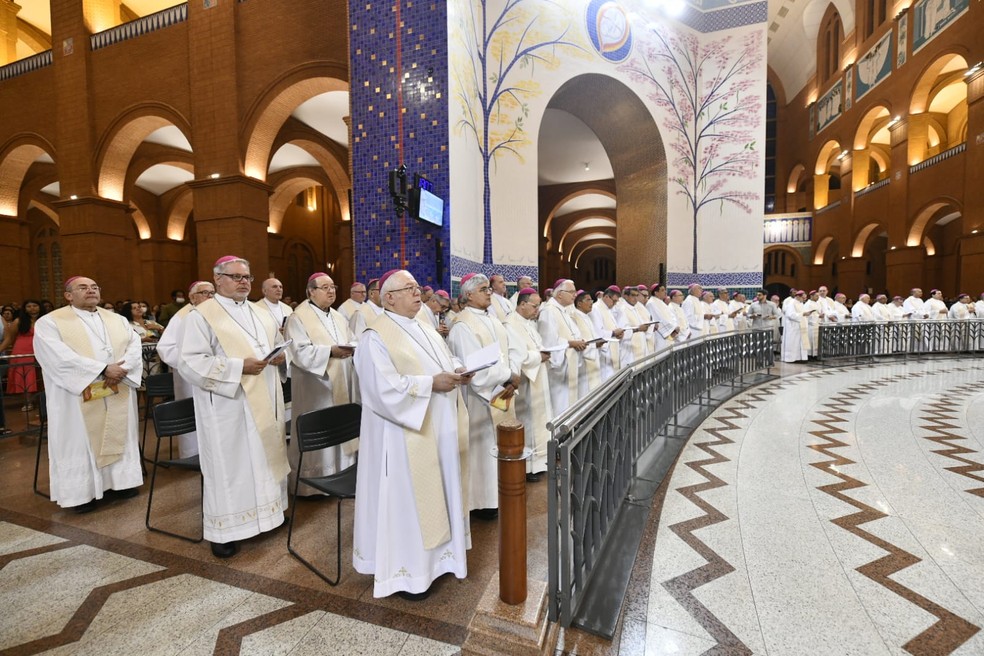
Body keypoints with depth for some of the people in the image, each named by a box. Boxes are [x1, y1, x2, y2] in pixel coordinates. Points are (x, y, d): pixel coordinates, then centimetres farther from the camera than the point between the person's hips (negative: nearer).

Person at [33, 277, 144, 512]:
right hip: (79, 396, -4)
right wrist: (103, 369, -23)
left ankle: (118, 481, 21)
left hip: (119, 393, 4)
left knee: (118, 437, 9)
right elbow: (60, 357, -16)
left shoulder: (117, 319, 12)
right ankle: (83, 492, 15)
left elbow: (135, 345, 1)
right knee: (80, 442, 4)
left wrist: (120, 369, -17)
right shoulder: (49, 322, -2)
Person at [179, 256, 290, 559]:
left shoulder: (262, 313, 12)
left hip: (265, 400, 6)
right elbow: (191, 362, -15)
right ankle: (223, 530, 18)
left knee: (267, 455, 15)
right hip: (228, 405, -6)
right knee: (229, 463, 3)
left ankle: (268, 510, 33)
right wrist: (239, 367, -23)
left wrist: (281, 355, -4)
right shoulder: (202, 315, -7)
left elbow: (278, 343, 19)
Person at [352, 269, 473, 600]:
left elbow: (447, 360, 17)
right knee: (407, 499, 6)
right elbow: (386, 388, -23)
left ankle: (436, 553, 39)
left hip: (439, 430, 9)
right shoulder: (376, 338, -14)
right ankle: (406, 570, 25)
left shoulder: (426, 332, 12)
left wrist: (457, 371, -5)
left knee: (438, 492, 19)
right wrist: (430, 383, -23)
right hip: (406, 436, -8)